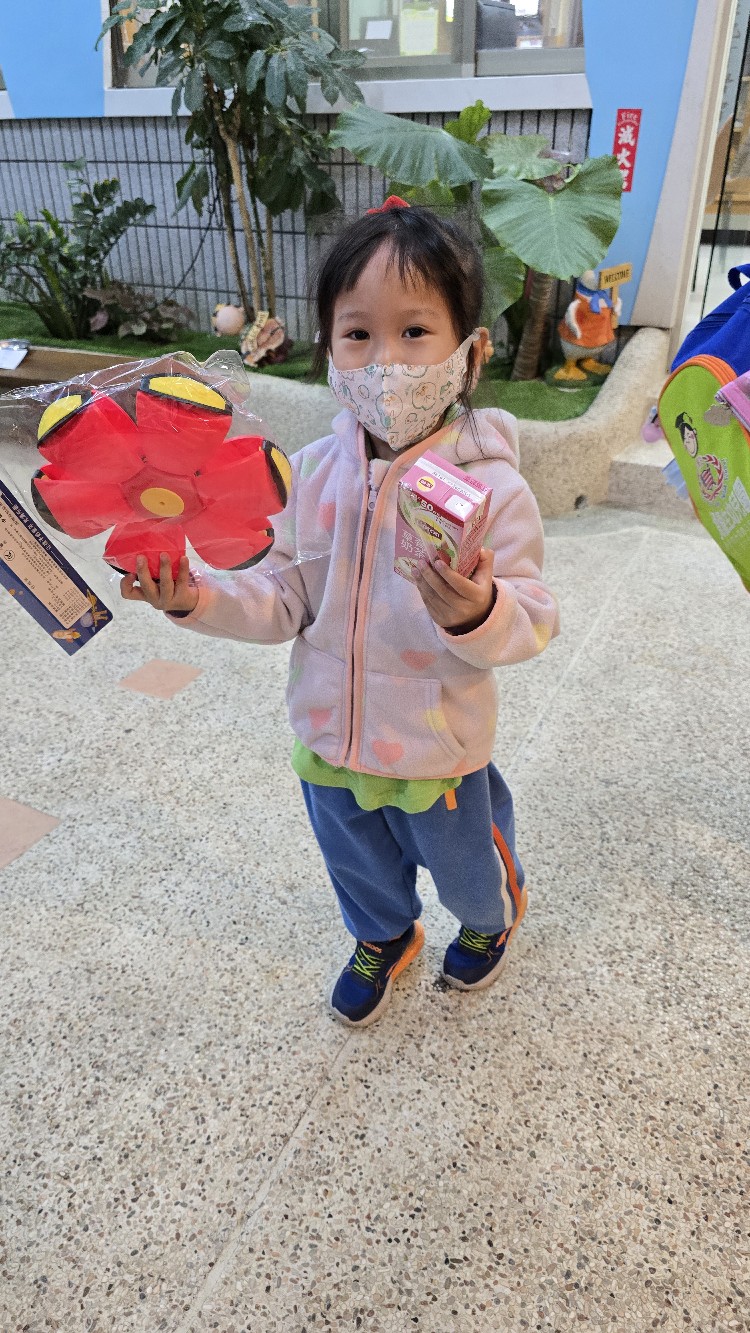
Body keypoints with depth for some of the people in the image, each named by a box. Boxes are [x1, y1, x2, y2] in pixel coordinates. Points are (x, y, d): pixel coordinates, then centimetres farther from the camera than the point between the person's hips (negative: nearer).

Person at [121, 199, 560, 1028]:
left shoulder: (491, 486, -22)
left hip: (438, 751, -4)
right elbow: (286, 601, -3)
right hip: (329, 737, 4)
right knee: (359, 867, 30)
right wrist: (201, 599, -19)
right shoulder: (316, 470, -9)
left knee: (465, 866, 26)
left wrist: (479, 613, -43)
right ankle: (383, 939, 63)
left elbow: (530, 627, -21)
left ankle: (493, 914, 63)